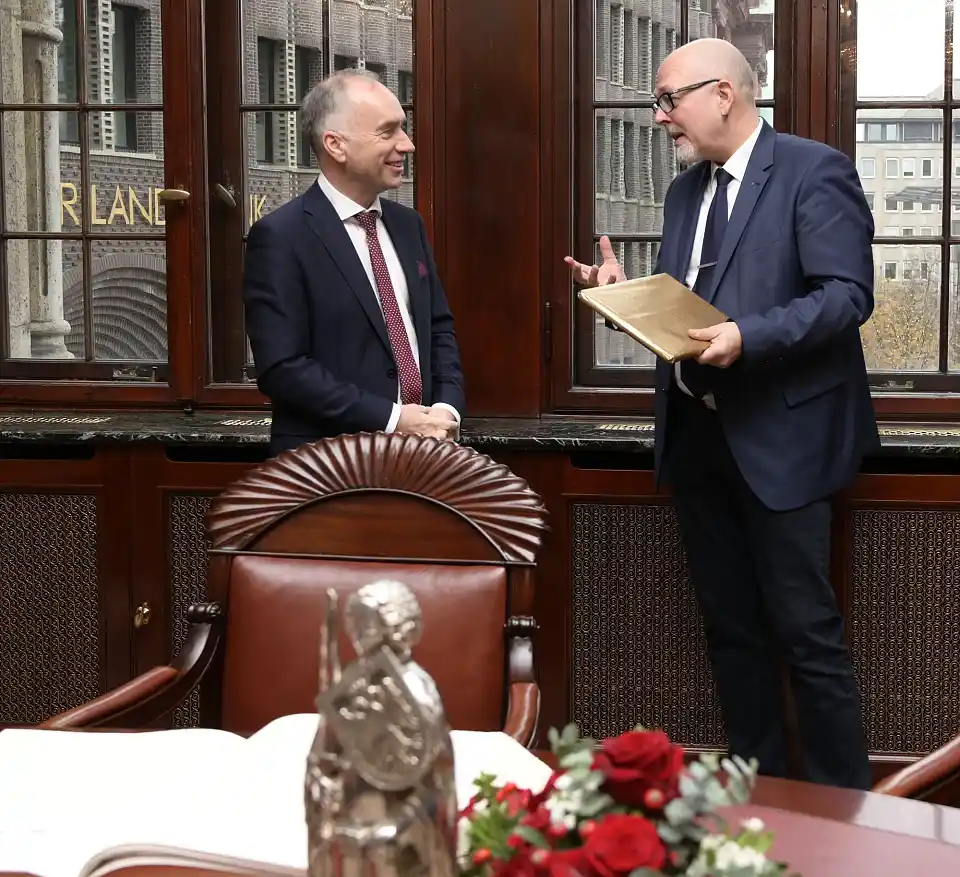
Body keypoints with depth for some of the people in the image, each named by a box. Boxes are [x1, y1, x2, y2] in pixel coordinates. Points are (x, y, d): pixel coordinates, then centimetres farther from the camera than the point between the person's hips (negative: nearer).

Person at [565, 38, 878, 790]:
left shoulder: (814, 171, -10)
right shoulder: (687, 189, 14)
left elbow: (848, 295, -18)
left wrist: (748, 336, -28)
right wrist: (627, 293, -2)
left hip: (780, 436, -8)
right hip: (697, 436, 8)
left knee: (805, 629, -3)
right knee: (730, 624, 14)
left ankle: (840, 802, 9)